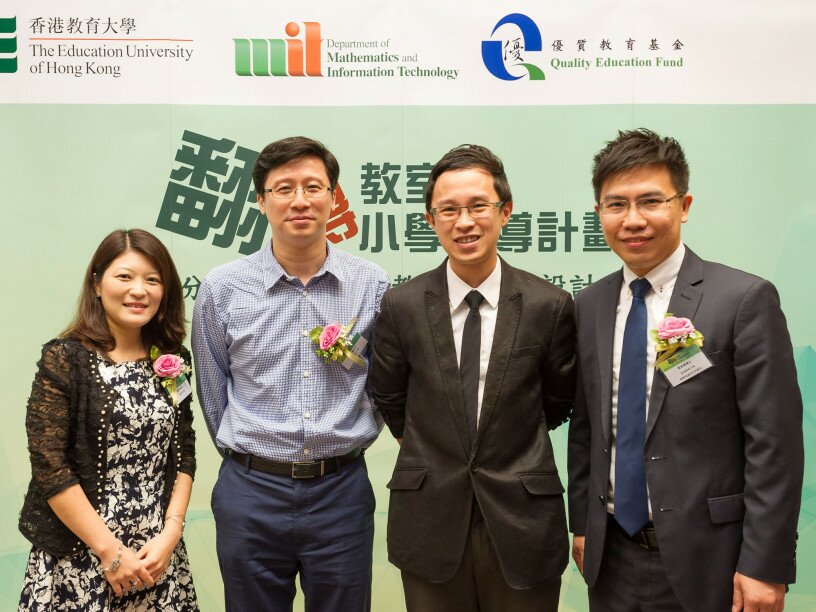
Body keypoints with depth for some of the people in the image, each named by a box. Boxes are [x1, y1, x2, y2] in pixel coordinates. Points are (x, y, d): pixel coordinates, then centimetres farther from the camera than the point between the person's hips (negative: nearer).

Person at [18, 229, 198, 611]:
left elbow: (184, 454, 4)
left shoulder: (174, 362, 3)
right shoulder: (64, 359, -9)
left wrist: (170, 535, -7)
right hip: (78, 561, -3)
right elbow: (49, 466, -13)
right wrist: (110, 550, -14)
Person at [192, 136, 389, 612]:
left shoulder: (373, 285, -3)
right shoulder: (222, 288, -4)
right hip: (251, 494, 0)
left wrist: (345, 444, 10)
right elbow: (213, 393, 8)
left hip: (342, 490, 1)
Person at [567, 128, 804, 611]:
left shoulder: (745, 299, -12)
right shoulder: (589, 306, 3)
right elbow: (584, 429, 8)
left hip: (705, 559, -4)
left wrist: (766, 565, -13)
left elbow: (774, 443, -12)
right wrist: (582, 524, 9)